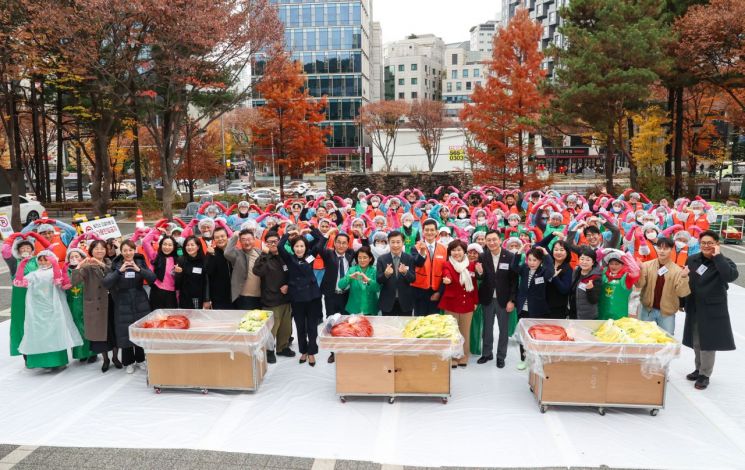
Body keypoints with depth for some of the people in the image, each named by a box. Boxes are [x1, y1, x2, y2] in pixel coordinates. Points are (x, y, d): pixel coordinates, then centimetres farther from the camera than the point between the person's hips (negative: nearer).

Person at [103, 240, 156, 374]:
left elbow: (152, 278, -12)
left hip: (141, 303, 1)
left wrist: (139, 269, -25)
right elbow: (106, 283, -14)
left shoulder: (140, 263, 1)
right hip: (123, 304, -1)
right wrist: (119, 270, -24)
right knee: (125, 332, 0)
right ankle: (128, 362, 16)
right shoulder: (116, 265, -2)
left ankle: (140, 359, 24)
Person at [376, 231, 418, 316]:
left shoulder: (410, 258, -1)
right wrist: (386, 274, -26)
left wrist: (405, 272, -26)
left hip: (405, 301, 0)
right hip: (388, 301, 0)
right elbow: (378, 280, -5)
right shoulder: (382, 259, -1)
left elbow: (413, 279, -6)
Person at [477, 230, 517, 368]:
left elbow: (514, 280, -8)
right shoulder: (483, 257, -5)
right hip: (487, 299, 2)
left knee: (503, 329, 10)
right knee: (487, 328, 15)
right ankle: (487, 353, 31)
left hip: (504, 299, -2)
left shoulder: (510, 257, -10)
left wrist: (512, 300, -10)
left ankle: (501, 356, 25)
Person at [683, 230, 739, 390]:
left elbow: (731, 276, -31)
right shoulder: (692, 260, 3)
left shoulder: (723, 262, -9)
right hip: (694, 309, 5)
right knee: (696, 343, 16)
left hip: (713, 310, -5)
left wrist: (718, 256, -26)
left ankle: (705, 374, 14)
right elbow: (686, 282, 10)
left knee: (708, 343, 2)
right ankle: (699, 369, 33)